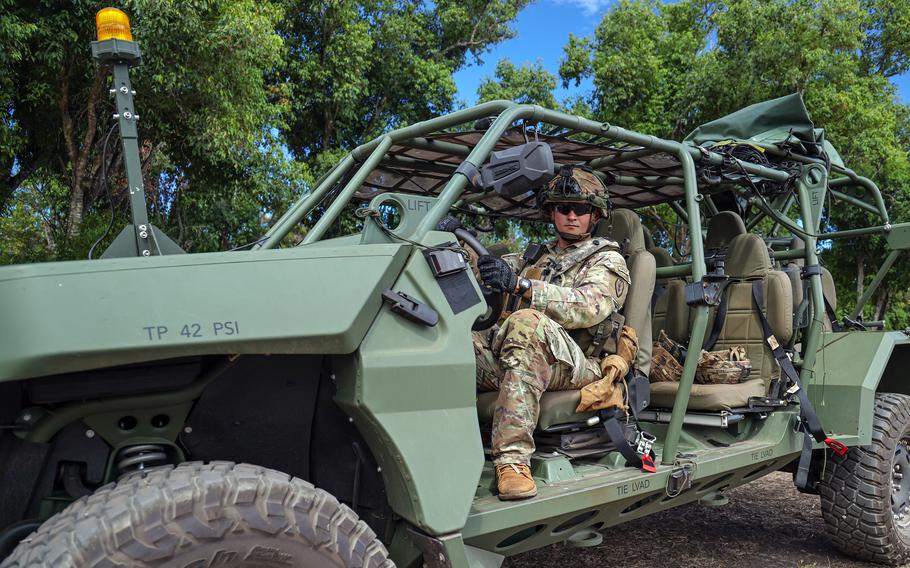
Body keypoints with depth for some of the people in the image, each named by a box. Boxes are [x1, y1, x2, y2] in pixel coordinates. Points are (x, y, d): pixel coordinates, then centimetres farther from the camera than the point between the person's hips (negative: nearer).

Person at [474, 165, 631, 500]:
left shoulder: (607, 260, 10)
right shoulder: (538, 256, 30)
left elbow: (588, 307, -12)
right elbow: (485, 268, 21)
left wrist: (520, 284, -26)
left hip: (575, 365, -5)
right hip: (508, 355, 5)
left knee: (526, 321, -38)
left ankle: (513, 458, -40)